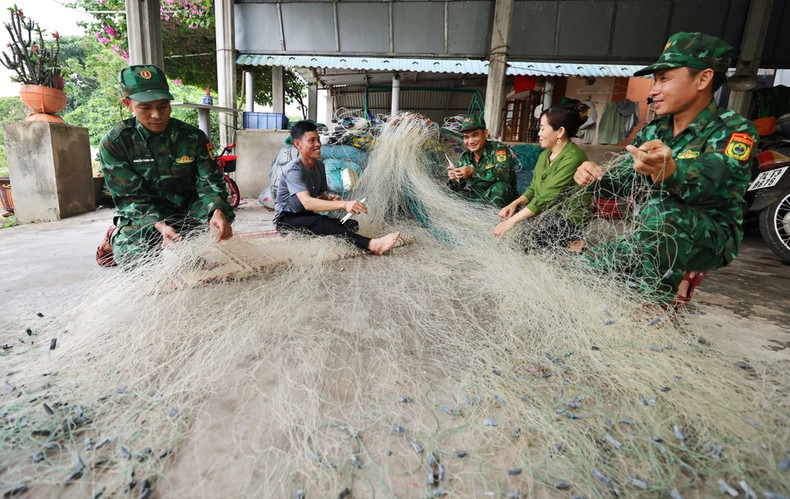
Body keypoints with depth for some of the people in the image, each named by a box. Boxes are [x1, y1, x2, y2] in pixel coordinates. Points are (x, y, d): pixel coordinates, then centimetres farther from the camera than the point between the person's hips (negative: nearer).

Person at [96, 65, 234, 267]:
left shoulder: (192, 137, -6)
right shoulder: (113, 144, -10)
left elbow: (209, 181, -12)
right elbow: (130, 197, -15)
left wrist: (217, 211, -37)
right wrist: (159, 225, -35)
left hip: (186, 211, 2)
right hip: (141, 217, -1)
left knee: (224, 211, -27)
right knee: (135, 256, -29)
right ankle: (117, 237, 9)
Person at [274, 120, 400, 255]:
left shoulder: (319, 165, 4)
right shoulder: (293, 170, -21)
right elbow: (307, 202, -37)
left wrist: (329, 199, -16)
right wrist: (344, 204, -49)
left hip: (307, 217, 8)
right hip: (286, 220, -8)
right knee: (321, 222, -39)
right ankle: (370, 244, -52)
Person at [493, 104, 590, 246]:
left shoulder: (573, 158, -18)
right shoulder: (544, 155, 11)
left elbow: (546, 198, -23)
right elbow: (533, 189, 13)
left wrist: (513, 220, -24)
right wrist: (514, 204, -7)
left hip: (568, 218, -8)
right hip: (545, 213, 8)